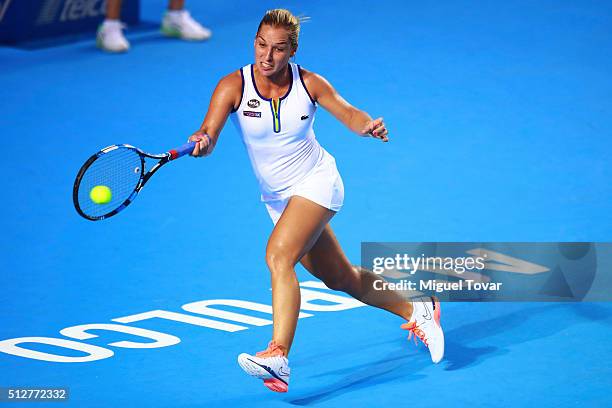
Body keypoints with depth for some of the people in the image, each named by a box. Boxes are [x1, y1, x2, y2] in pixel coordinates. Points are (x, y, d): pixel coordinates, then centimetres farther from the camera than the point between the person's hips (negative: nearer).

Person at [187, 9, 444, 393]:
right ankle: (416, 310, 39)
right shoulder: (233, 86, -15)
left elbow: (348, 112, 0)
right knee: (340, 279, 16)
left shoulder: (309, 83, -14)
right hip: (277, 197, 4)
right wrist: (201, 141, -50)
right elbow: (208, 136, -26)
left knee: (279, 256, -28)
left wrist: (369, 125, -22)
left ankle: (278, 357, -36)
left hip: (317, 182, -4)